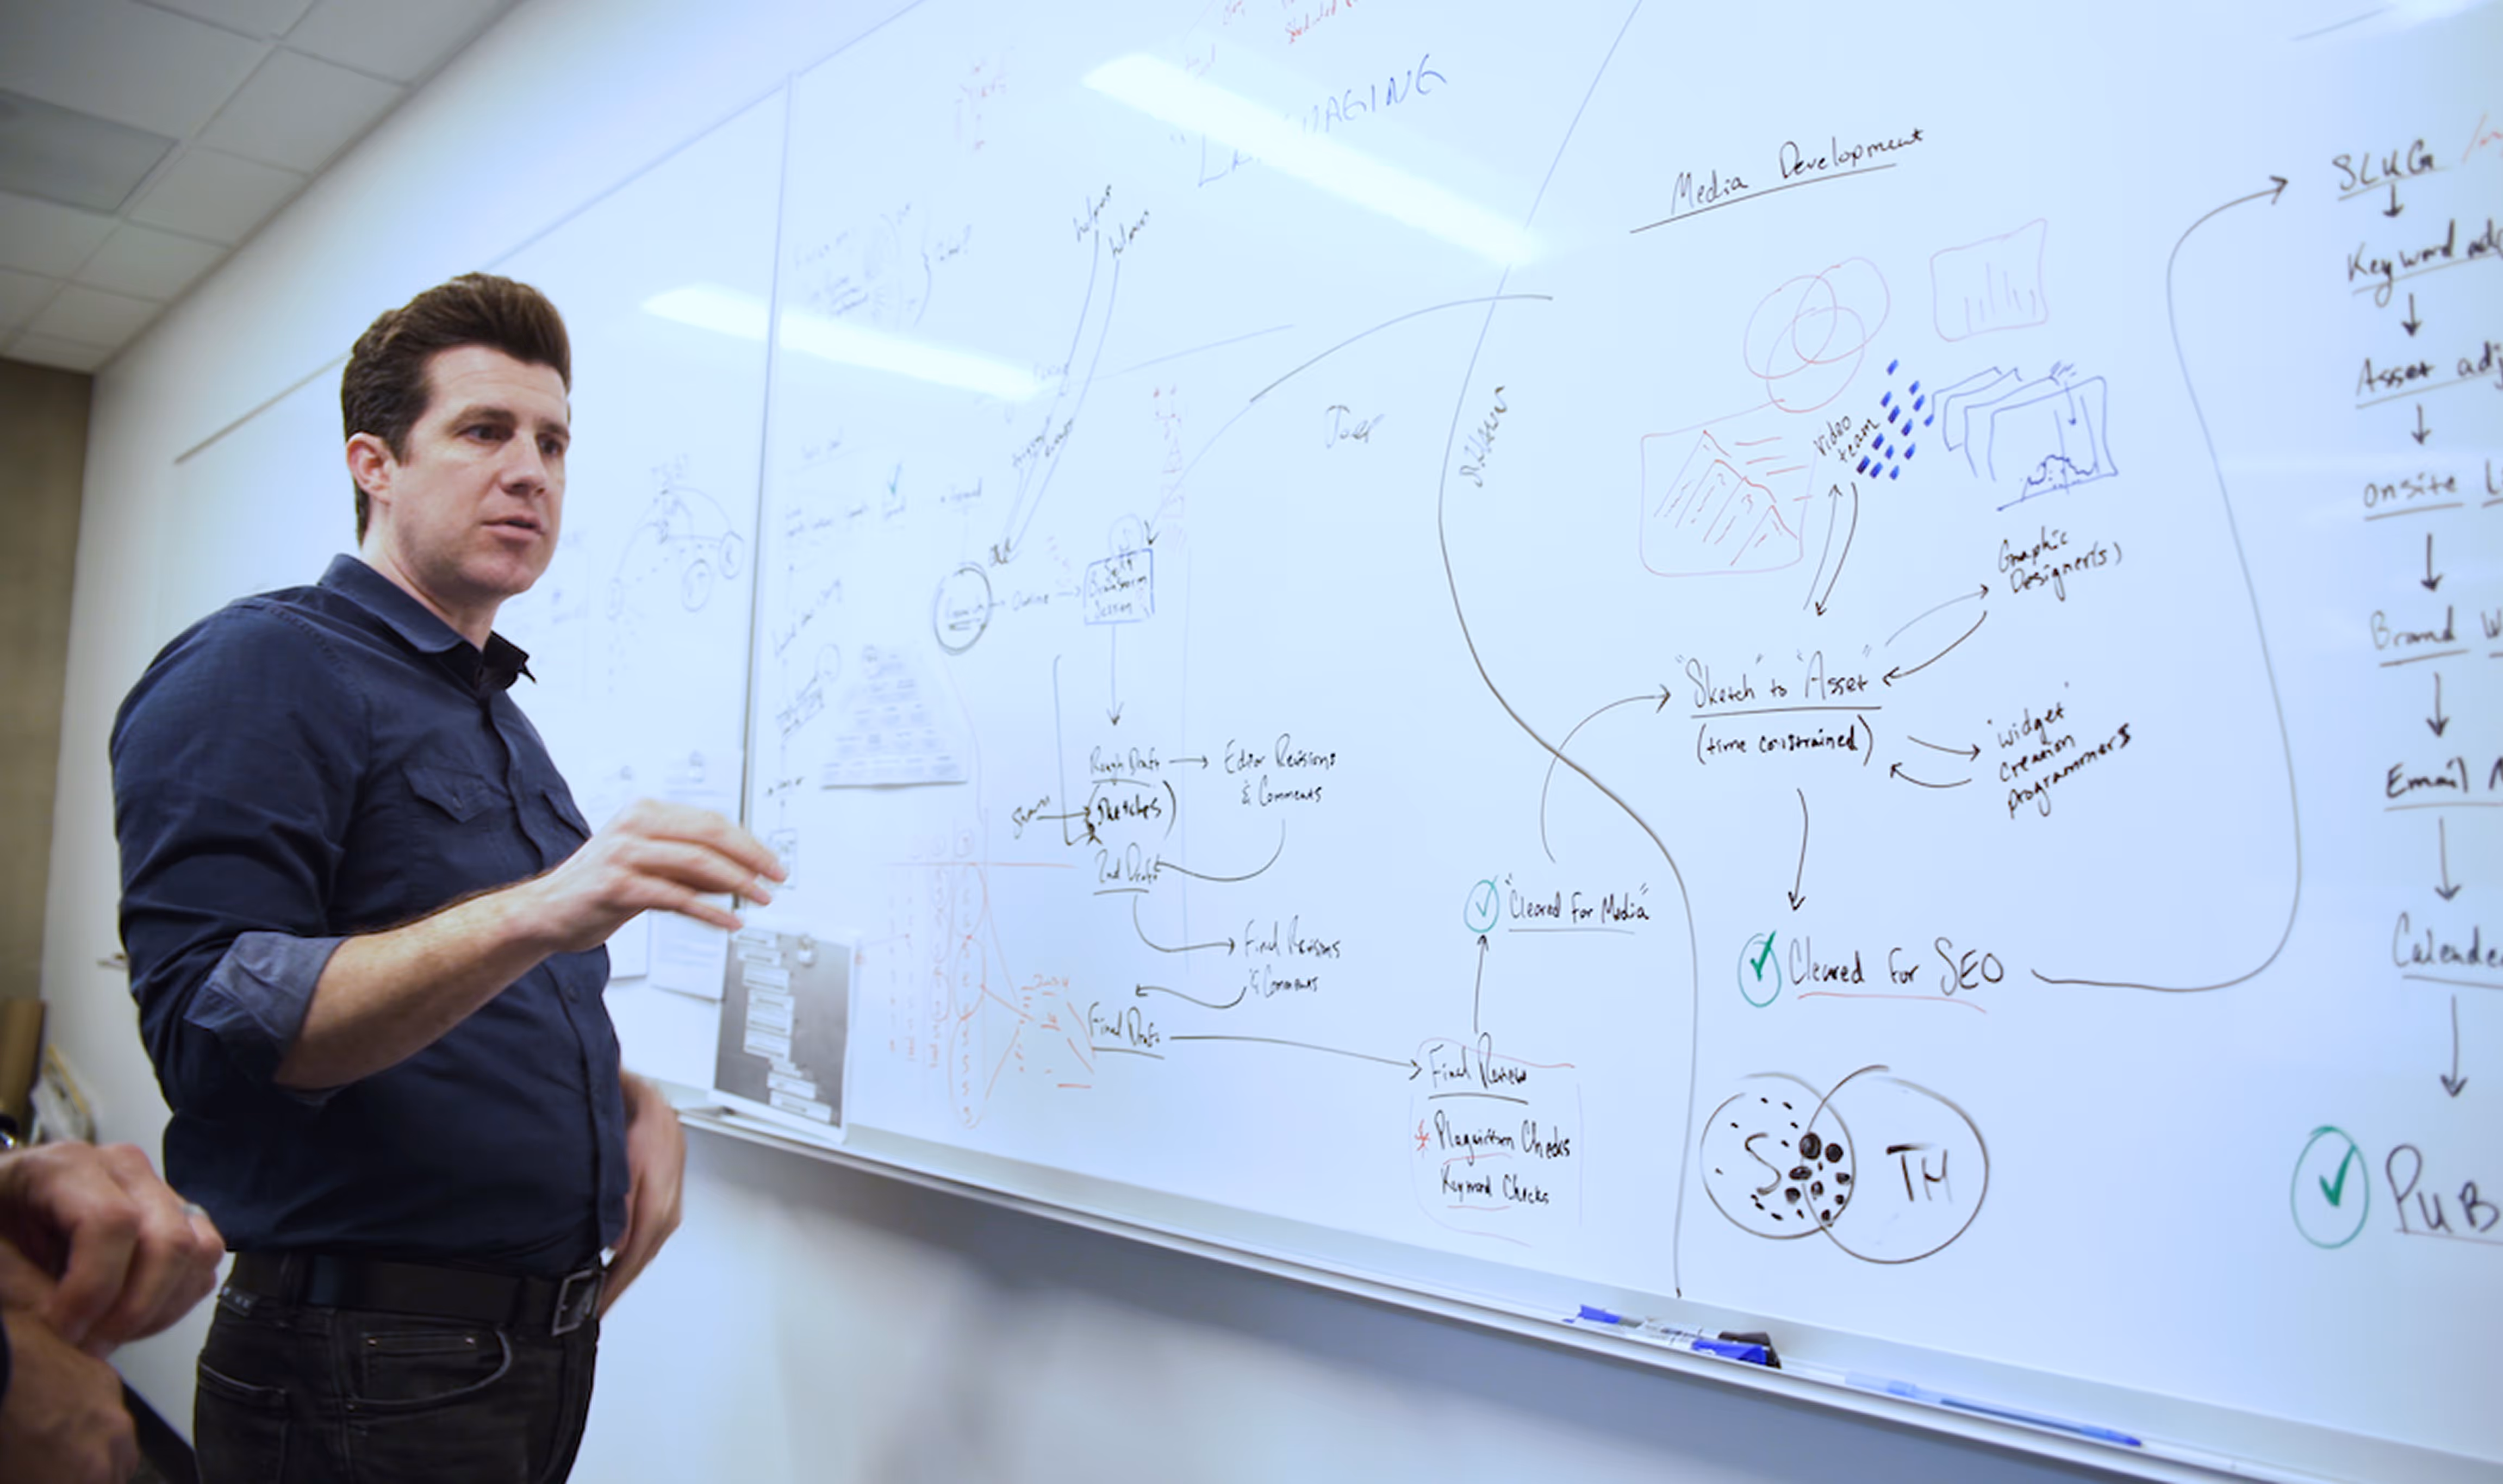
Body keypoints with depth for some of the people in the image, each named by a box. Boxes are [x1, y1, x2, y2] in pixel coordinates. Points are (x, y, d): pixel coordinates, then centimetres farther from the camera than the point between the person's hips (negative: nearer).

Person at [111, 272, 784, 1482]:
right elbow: (210, 1024, -23)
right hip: (370, 1380, -8)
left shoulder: (496, 714, 15)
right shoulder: (260, 668, -12)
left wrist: (635, 1103, 0)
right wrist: (534, 913, -37)